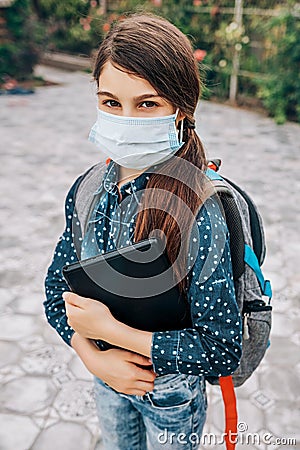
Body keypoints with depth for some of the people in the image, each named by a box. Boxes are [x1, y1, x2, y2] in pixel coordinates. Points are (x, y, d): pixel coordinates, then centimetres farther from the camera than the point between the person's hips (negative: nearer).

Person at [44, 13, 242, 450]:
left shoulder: (198, 212, -30)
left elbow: (223, 349, -27)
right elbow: (58, 287, -3)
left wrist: (110, 329, -27)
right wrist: (95, 358, -17)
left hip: (171, 393, -4)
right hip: (108, 377, 5)